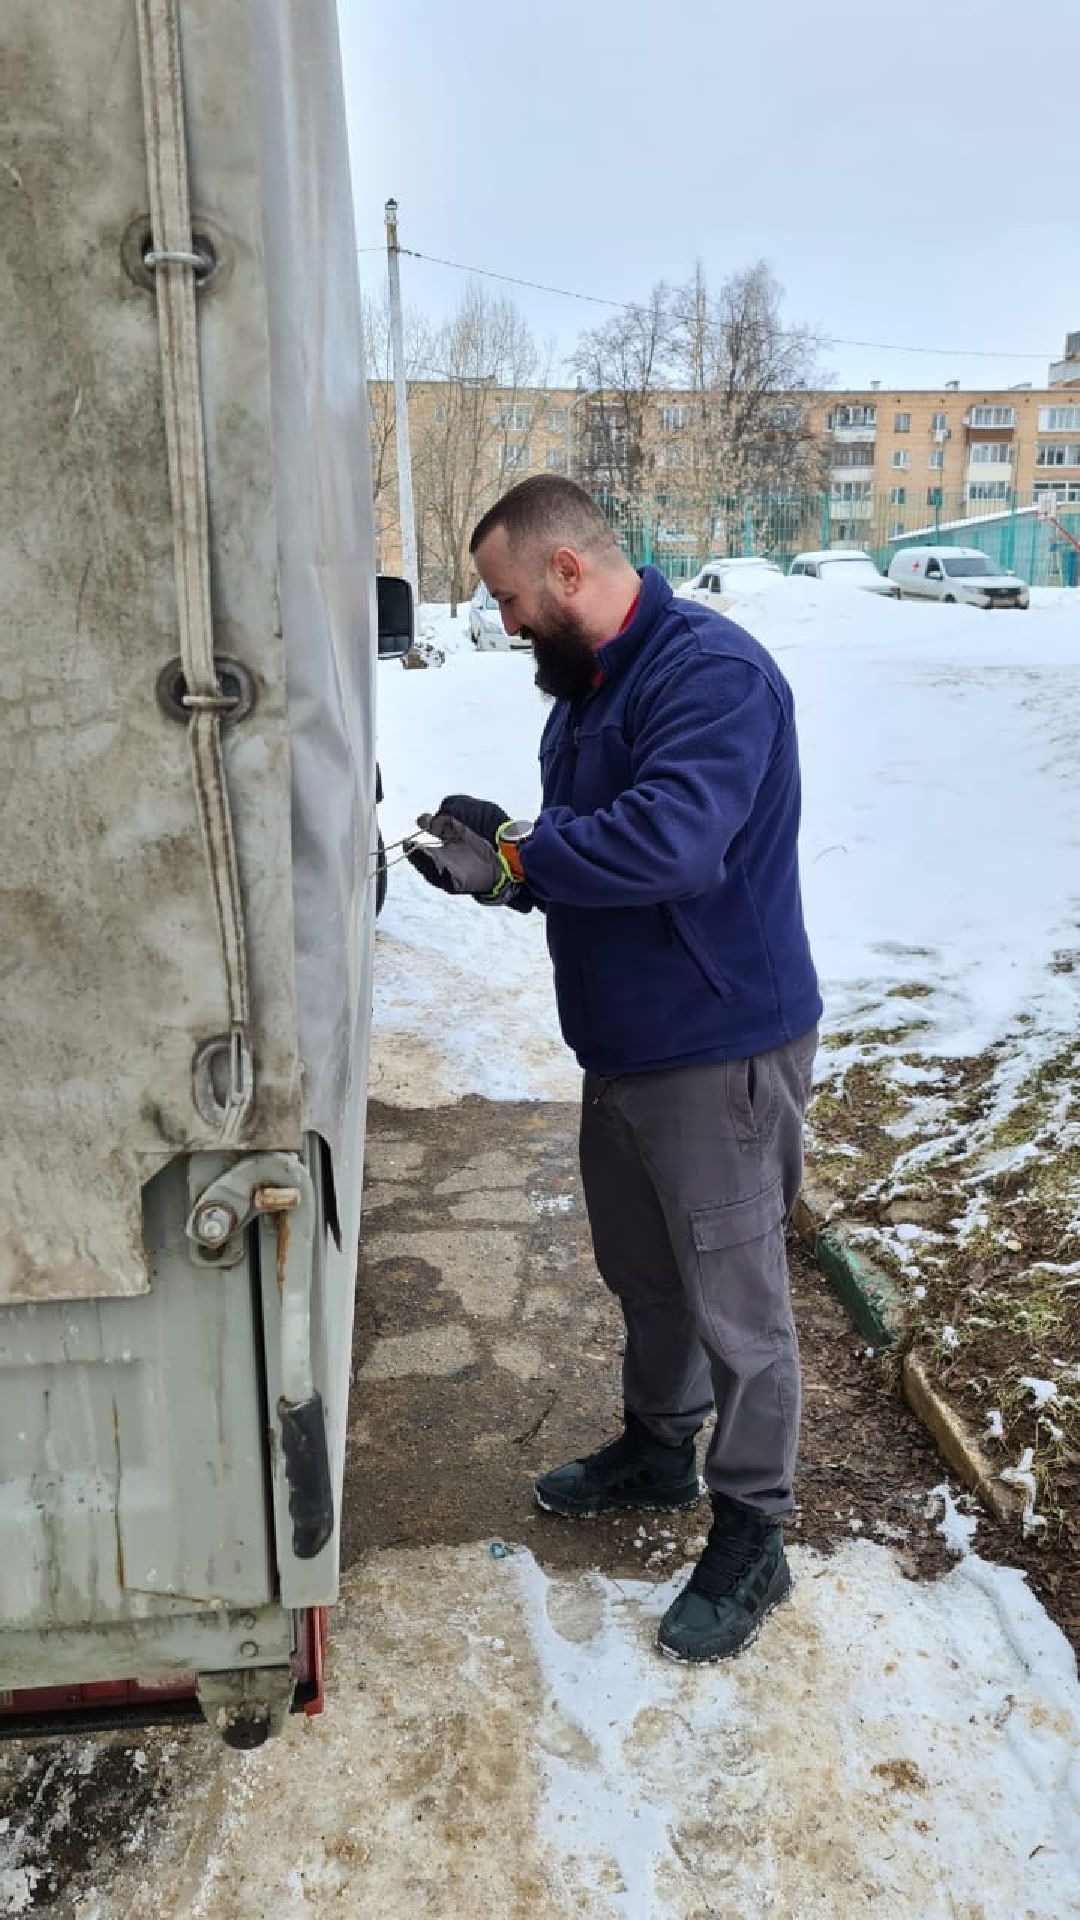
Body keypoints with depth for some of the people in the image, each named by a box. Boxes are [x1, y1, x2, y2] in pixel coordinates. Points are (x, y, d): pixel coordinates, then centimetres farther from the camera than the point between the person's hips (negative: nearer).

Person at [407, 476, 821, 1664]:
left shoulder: (711, 673, -21)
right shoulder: (585, 685, 10)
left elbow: (669, 840, -34)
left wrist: (511, 863, -26)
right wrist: (499, 838, -4)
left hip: (721, 1051, -9)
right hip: (622, 1043, 9)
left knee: (735, 1302, 5)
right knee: (642, 1271, 23)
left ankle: (751, 1543, 23)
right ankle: (657, 1450, 45)